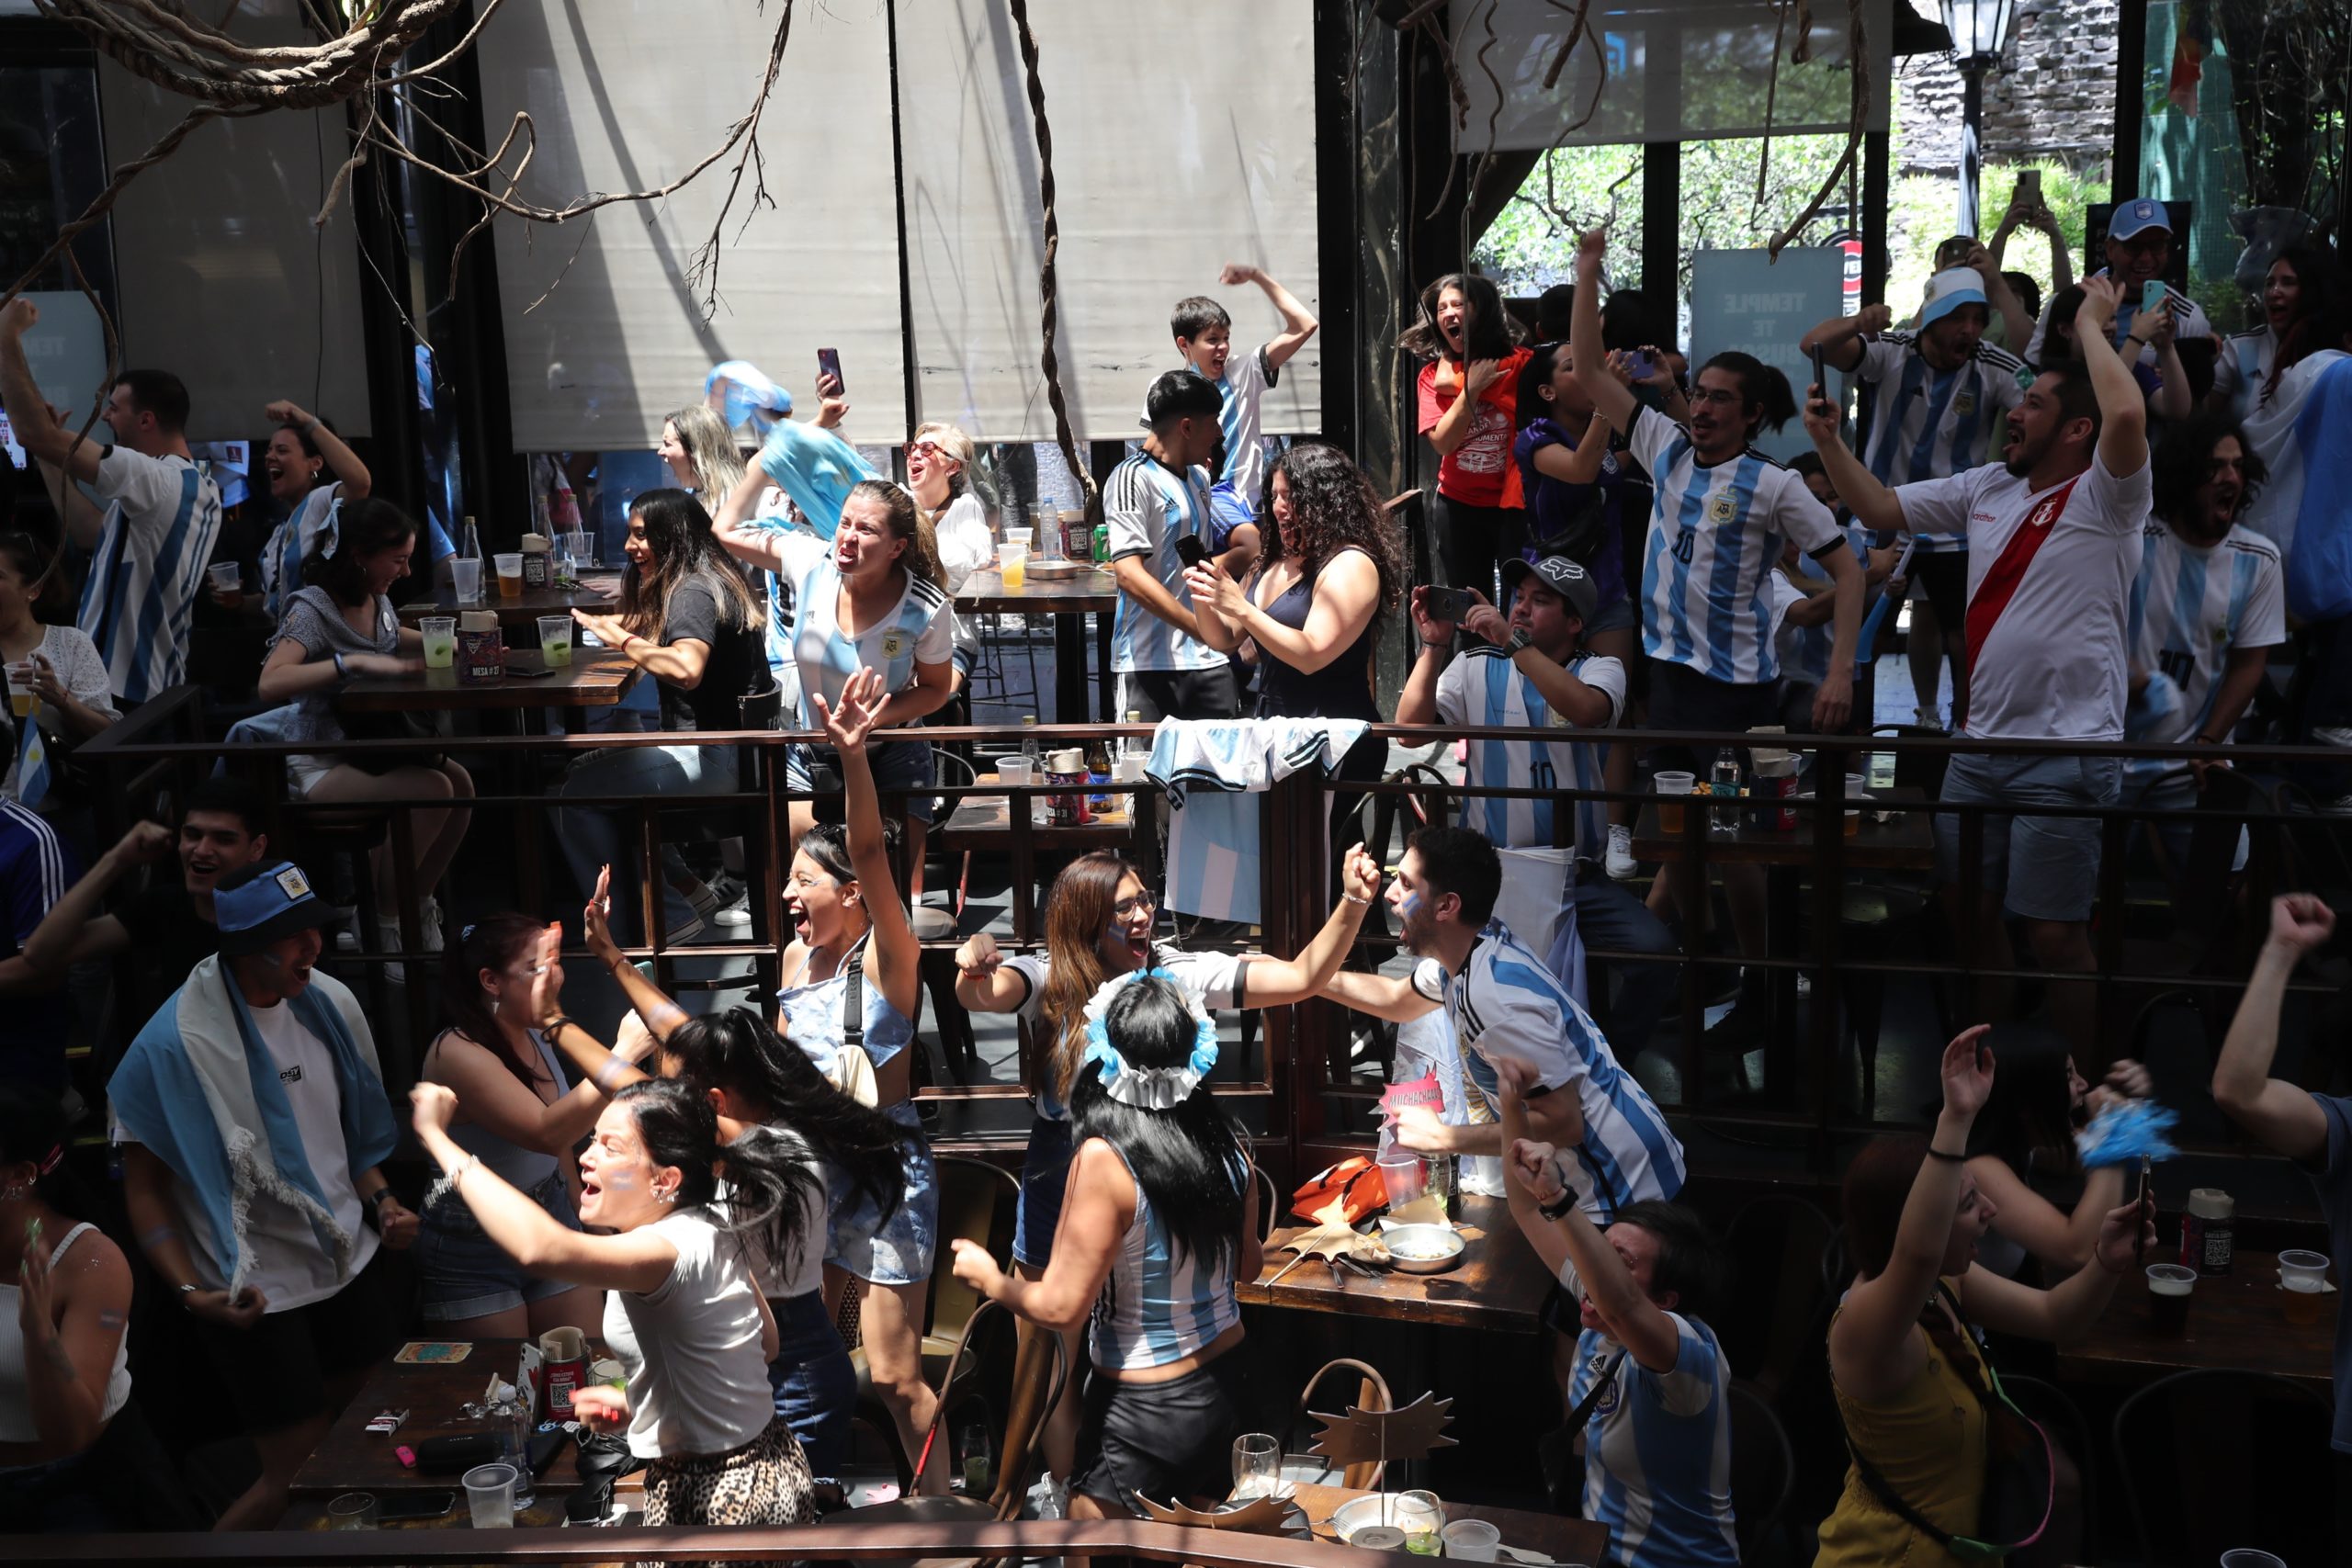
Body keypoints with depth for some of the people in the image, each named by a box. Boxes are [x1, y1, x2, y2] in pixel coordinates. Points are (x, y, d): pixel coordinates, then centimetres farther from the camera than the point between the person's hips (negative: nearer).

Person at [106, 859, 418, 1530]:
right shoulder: (174, 1044, -19)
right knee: (299, 1474, 0)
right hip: (259, 1296, -6)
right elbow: (143, 1185, -12)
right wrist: (191, 1290, -23)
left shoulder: (330, 1004, -1)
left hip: (353, 1263, 6)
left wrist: (381, 1201, -1)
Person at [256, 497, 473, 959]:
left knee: (460, 782, -19)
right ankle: (387, 924, -10)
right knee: (431, 791, -29)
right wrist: (355, 662, -38)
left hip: (371, 749, 7)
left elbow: (393, 639, 31)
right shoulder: (312, 607, -16)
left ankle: (417, 904, 3)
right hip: (320, 764, -7)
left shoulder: (377, 599, 6)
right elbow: (270, 683, -31)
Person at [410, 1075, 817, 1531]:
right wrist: (637, 1402, 8)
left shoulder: (672, 1249, -26)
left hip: (719, 1501, -8)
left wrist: (436, 1137, -36)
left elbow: (540, 1248, -43)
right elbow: (766, 1344, 11)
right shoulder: (711, 1228, 2)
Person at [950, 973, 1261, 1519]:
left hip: (1146, 1411, -6)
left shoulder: (1105, 1161, -23)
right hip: (1226, 1381, 6)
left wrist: (990, 1279, -1)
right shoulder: (1227, 1144, -6)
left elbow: (1059, 1308, -19)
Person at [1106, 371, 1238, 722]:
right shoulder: (1133, 478, -8)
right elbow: (1129, 574, -18)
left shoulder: (1198, 477, 17)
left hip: (1210, 662, 7)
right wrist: (1200, 627, -21)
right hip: (1151, 665, -7)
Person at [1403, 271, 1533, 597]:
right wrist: (1471, 389, -17)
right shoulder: (1432, 374, 0)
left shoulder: (1519, 363, -6)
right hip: (1458, 507, 2)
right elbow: (1442, 442, -11)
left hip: (1514, 502, -2)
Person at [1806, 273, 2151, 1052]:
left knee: (2054, 931, -4)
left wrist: (2091, 323, -16)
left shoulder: (2105, 497, -10)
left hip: (2068, 753, -7)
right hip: (1980, 741, 7)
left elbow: (2127, 415, -30)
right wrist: (1828, 440, 4)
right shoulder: (1988, 487, 11)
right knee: (1969, 911, 14)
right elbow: (1880, 509, 15)